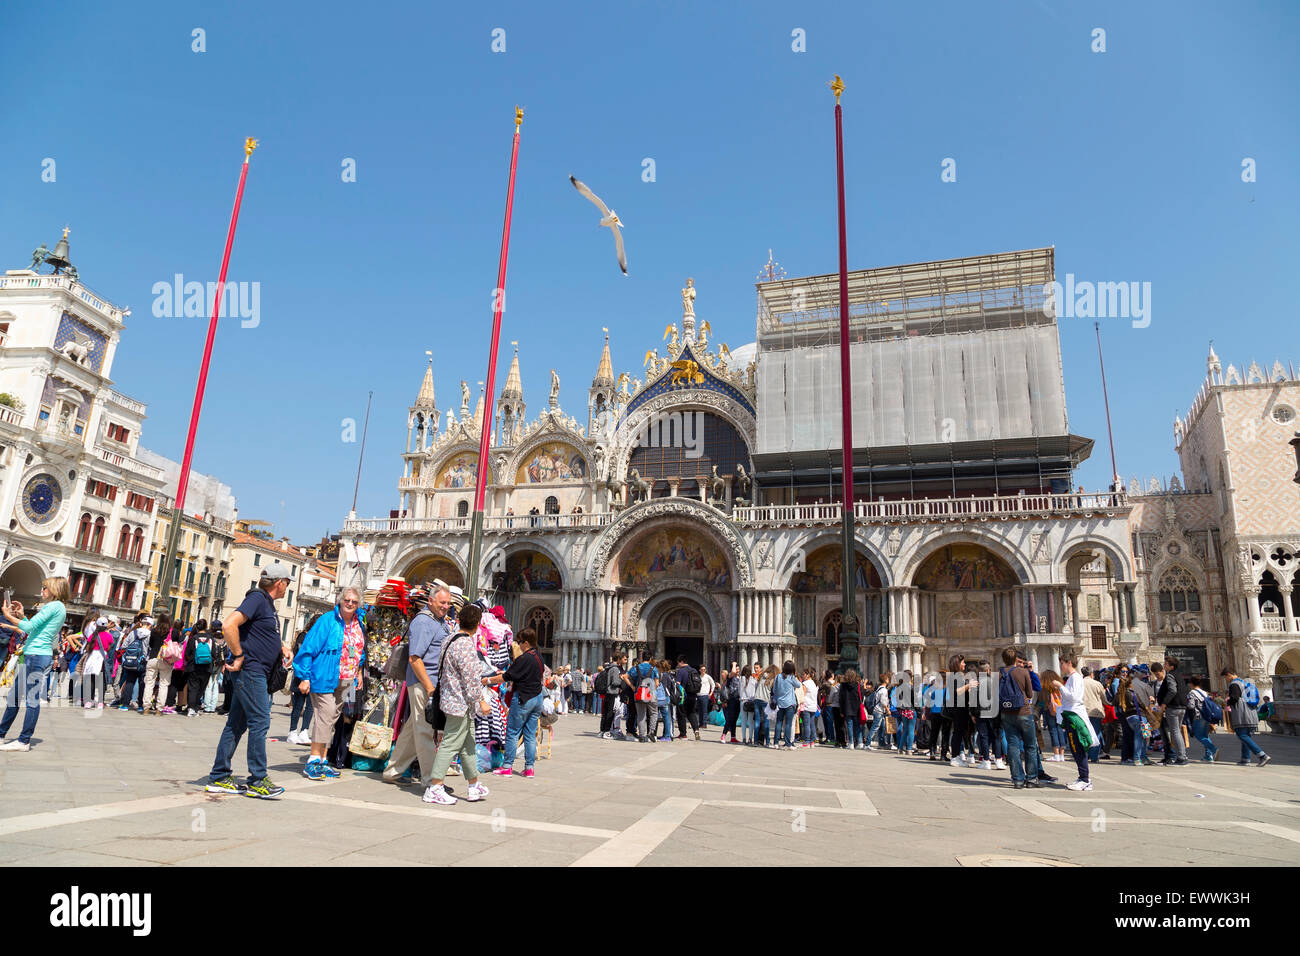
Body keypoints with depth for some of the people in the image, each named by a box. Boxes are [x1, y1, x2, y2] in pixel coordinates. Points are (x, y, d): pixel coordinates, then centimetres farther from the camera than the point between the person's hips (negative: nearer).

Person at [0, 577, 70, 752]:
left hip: (37, 656, -10)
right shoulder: (58, 608, 20)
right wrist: (21, 615, 19)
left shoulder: (55, 605, -10)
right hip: (32, 655, 10)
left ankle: (24, 741, -4)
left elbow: (29, 627, -13)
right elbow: (33, 629, 25)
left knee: (32, 698, -7)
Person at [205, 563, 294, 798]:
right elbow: (229, 624, -24)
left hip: (258, 672, 10)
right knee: (259, 721, -7)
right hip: (250, 670, -10)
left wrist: (281, 647, 14)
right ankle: (257, 780, -2)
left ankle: (218, 778, 18)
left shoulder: (268, 603, 18)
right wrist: (239, 656, -19)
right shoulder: (257, 598, -12)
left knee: (237, 724, 12)